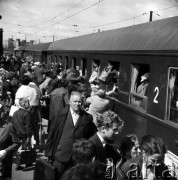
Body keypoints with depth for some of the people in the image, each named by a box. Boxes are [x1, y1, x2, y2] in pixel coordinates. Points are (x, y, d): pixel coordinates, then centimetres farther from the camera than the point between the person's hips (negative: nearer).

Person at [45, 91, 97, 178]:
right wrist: (49, 152, -1)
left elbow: (92, 135, 5)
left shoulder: (87, 118, 0)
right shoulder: (62, 115, -3)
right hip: (61, 155, 0)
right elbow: (52, 134, 0)